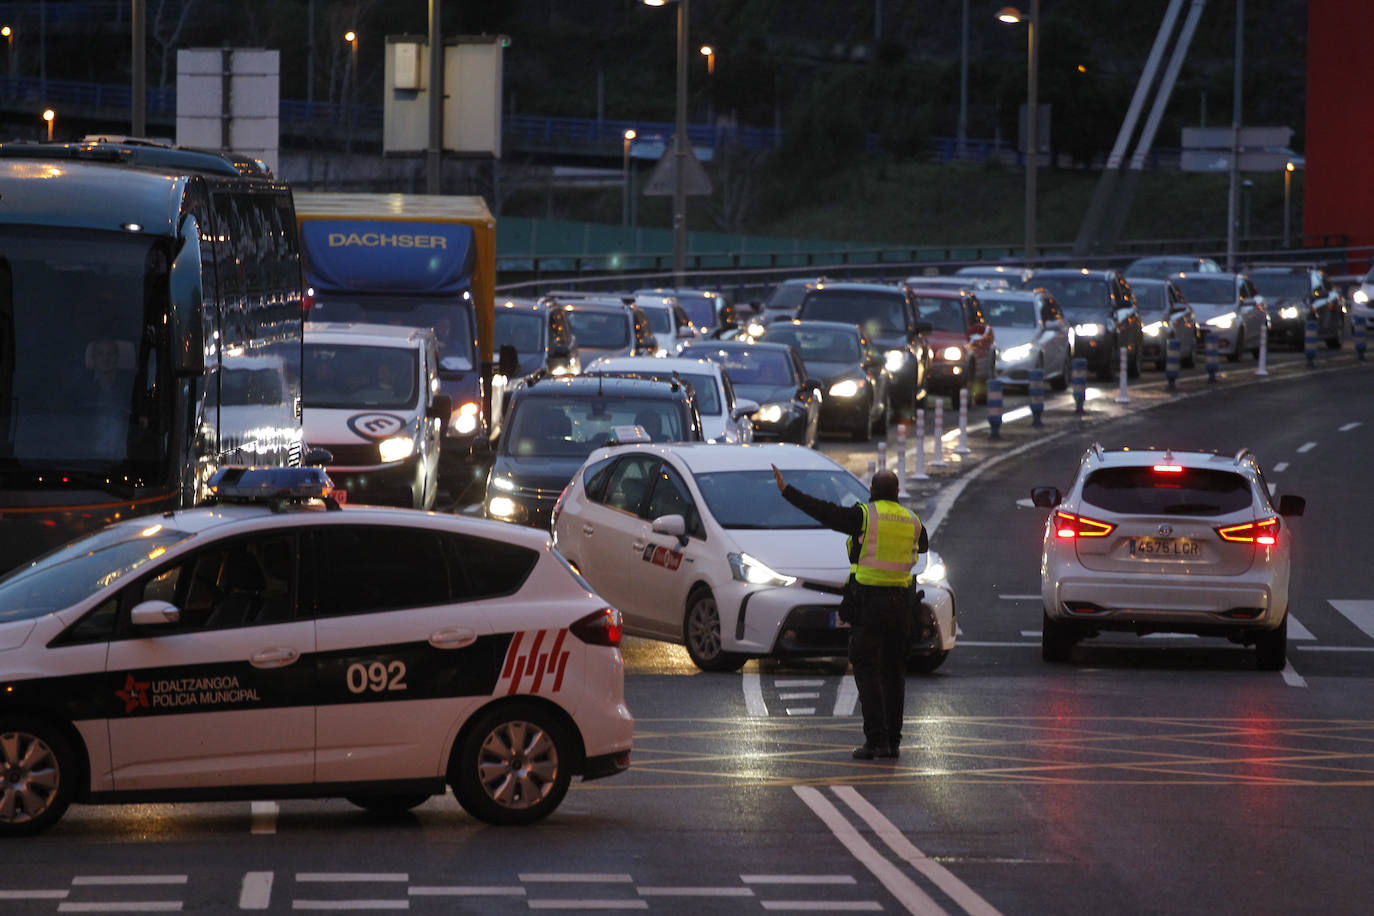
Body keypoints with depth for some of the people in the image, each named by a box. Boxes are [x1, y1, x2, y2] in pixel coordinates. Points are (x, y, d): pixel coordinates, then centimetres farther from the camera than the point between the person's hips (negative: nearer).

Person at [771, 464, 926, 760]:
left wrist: (787, 491, -1)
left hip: (867, 603, -5)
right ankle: (892, 742, 10)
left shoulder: (864, 516, -7)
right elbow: (923, 545, 30)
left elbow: (823, 511, -8)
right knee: (894, 674, 10)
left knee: (868, 672, -3)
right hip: (900, 601, 5)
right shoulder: (912, 521, 9)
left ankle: (876, 739, -12)